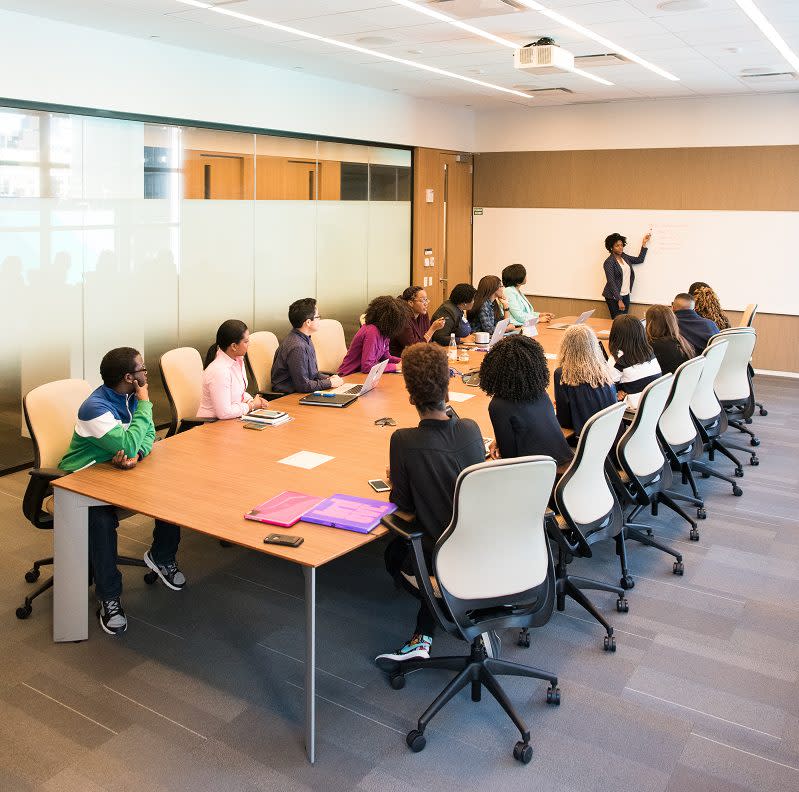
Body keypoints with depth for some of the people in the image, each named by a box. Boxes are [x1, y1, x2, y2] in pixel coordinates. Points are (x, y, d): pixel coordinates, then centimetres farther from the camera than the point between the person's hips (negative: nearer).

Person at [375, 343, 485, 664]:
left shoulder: (403, 441, -22)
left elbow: (404, 503, -12)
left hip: (438, 556, -4)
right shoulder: (471, 429, -9)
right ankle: (423, 636, 24)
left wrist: (395, 480, 10)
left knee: (394, 553, 31)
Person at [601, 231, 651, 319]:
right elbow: (611, 282, -16)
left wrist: (644, 243, 13)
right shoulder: (609, 262, -12)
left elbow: (639, 260, 19)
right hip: (614, 297, -7)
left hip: (626, 295, 7)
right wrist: (619, 300, -19)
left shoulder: (624, 256, 10)